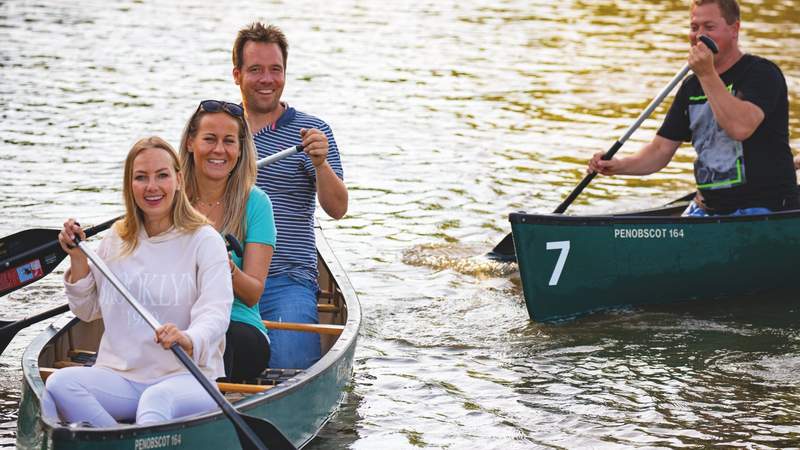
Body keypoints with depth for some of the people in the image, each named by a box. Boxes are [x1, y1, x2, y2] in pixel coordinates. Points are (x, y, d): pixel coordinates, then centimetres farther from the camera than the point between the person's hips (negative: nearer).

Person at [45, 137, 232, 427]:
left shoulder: (204, 240, -1)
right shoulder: (116, 240, 14)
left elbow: (215, 314, -14)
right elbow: (88, 311, 22)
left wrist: (189, 340, -37)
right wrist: (77, 259, 6)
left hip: (186, 375, -4)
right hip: (120, 377, 4)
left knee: (156, 399, -39)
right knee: (60, 383, -25)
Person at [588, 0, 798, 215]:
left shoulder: (763, 73, -9)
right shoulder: (692, 86, 12)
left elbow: (740, 127, -27)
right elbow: (661, 149, 11)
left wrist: (707, 75, -26)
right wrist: (620, 166, -7)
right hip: (707, 206, 7)